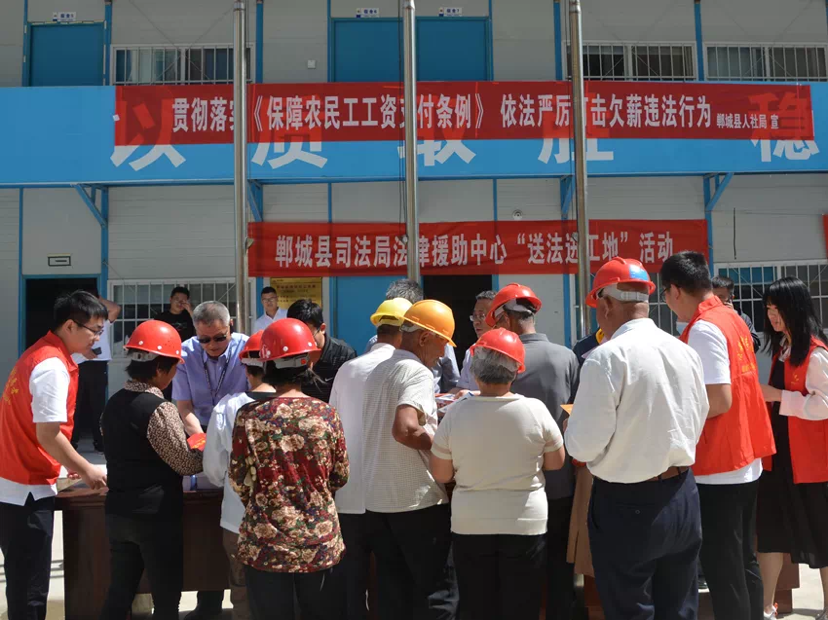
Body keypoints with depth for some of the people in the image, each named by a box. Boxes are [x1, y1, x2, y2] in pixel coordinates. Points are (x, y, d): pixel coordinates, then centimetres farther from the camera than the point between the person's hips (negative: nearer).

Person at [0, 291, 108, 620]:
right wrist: (86, 470, -10)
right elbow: (48, 434, -22)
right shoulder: (53, 366, -19)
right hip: (28, 489, -10)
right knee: (29, 591, 0)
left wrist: (73, 466, 15)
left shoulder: (37, 354, 11)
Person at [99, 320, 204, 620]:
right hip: (156, 516, -7)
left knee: (119, 594, 15)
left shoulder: (113, 404, 6)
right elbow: (186, 464, -13)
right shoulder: (158, 409, -18)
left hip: (118, 513, 7)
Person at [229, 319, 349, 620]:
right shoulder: (326, 414, -8)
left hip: (265, 546, 0)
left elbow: (240, 482, -3)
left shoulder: (249, 416, -10)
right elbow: (340, 477, 3)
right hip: (321, 544, 1)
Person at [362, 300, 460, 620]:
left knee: (393, 591, 13)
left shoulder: (378, 371, 14)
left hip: (376, 500, 8)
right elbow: (404, 430, -27)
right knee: (437, 592, 1)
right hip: (418, 501, -8)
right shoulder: (419, 372, -12)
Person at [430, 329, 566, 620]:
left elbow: (440, 475, -2)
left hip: (470, 526, 1)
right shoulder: (536, 410, -13)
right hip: (525, 524, 0)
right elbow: (557, 462, 1)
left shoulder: (455, 413, -11)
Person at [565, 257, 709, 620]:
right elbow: (696, 425, 11)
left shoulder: (607, 358, -19)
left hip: (628, 506, -6)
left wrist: (572, 428, 3)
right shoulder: (686, 352, 2)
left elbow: (584, 446, -18)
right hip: (683, 499, 6)